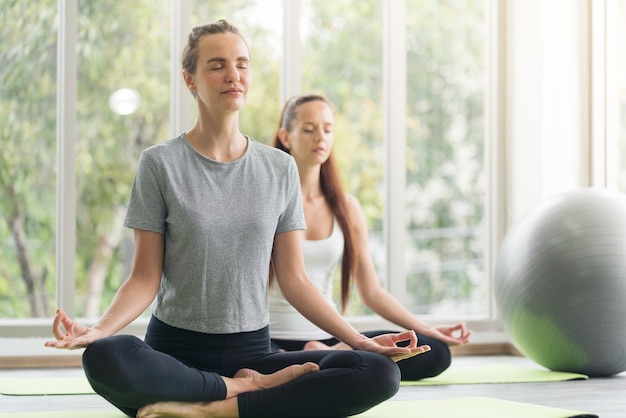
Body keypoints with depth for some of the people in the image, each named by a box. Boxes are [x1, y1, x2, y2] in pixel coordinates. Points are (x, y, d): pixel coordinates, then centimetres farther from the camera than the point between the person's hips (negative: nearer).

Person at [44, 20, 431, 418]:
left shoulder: (280, 168, 9)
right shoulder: (161, 163, 1)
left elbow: (294, 280, 8)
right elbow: (145, 278, -2)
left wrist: (358, 339, -4)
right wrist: (98, 329, -21)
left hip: (251, 350, 3)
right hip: (176, 348, -2)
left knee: (380, 373, -23)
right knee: (104, 359, -38)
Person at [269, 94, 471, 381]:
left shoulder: (347, 207, 11)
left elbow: (372, 293, 14)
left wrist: (428, 331, 5)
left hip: (327, 336, 5)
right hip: (271, 338, -5)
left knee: (435, 352, -17)